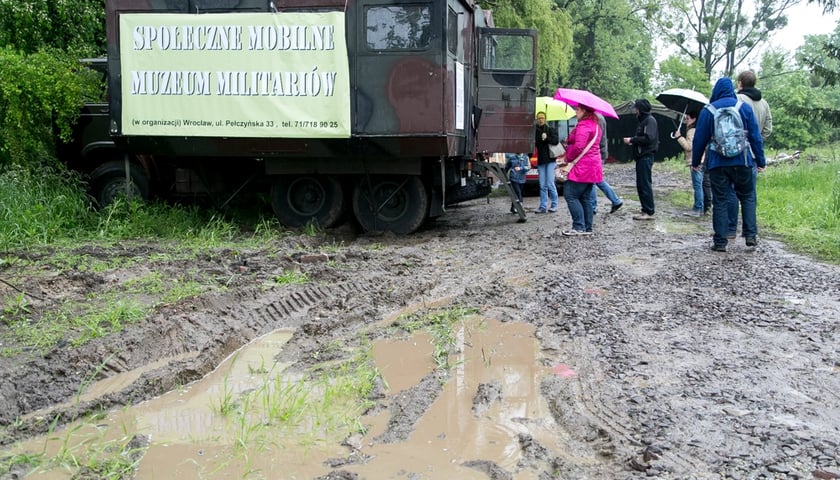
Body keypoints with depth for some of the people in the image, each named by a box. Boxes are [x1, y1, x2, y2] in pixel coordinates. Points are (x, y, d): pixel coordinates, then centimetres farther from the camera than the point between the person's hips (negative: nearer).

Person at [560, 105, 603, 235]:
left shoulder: (583, 125, -14)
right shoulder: (595, 125, 18)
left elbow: (578, 146, -23)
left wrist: (568, 157, -7)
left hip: (582, 166, -10)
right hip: (593, 166, 10)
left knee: (571, 195, -8)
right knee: (585, 198, 12)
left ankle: (579, 227, -11)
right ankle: (587, 228, 13)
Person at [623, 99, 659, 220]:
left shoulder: (650, 120, -11)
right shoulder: (643, 120, 19)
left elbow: (648, 138, -21)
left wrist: (632, 140, -14)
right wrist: (633, 141, 6)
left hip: (646, 157, -10)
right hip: (641, 157, 10)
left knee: (645, 184, -7)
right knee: (640, 185, 12)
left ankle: (649, 212, -3)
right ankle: (645, 210, 18)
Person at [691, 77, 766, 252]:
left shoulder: (708, 110, 1)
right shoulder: (744, 107, 3)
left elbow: (699, 139, 5)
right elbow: (756, 136, 5)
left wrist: (695, 161, 15)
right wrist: (760, 161, 11)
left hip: (717, 163, 0)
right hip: (742, 162, 1)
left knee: (720, 201, 4)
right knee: (747, 197, 15)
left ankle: (720, 242, 3)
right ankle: (751, 235, 7)